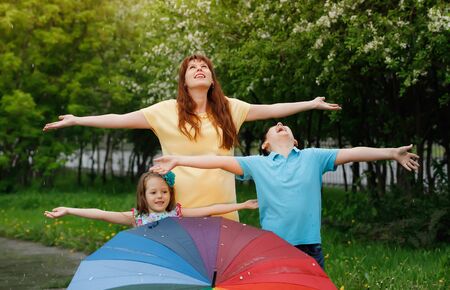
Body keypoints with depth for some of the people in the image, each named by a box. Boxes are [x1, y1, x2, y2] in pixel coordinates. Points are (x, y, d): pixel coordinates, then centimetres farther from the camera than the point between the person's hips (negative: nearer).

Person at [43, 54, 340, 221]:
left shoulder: (229, 108, 9)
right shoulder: (167, 111, 2)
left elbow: (270, 110, 11)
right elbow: (121, 119, -1)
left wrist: (311, 104, 11)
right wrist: (77, 120, -5)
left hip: (222, 209, 2)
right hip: (182, 209, -2)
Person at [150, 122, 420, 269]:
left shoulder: (313, 157, 9)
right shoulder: (257, 164, 8)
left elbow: (352, 153, 4)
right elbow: (220, 161, 3)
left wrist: (393, 153, 0)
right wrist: (177, 160, -2)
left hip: (310, 247, 1)